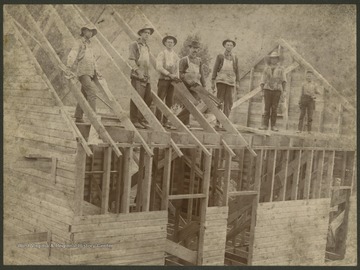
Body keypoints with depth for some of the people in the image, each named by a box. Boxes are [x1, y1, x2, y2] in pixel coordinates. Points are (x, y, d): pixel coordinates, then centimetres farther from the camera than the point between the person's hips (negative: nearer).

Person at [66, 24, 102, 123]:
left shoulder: (90, 44, 21)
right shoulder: (79, 42, -2)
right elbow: (72, 55, -15)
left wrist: (96, 71, 19)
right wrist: (69, 68, -28)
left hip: (90, 73, 8)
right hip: (83, 72, -8)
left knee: (84, 96, 8)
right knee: (92, 93, -19)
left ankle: (78, 117, 14)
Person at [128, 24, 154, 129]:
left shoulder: (147, 47, 23)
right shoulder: (134, 45, -1)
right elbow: (131, 60, -10)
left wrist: (147, 74, 17)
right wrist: (138, 71, -21)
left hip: (146, 76, 8)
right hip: (137, 76, -8)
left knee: (148, 98, 5)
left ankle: (142, 119, 14)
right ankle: (134, 120, -5)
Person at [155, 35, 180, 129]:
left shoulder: (176, 56, 13)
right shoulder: (161, 54, -2)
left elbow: (177, 68, 15)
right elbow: (159, 67, -12)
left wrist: (177, 77, -3)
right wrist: (169, 74, -19)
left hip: (172, 81, 5)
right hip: (163, 80, -5)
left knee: (169, 101, 4)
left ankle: (165, 121, 9)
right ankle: (158, 120, -2)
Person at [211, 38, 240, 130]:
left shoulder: (235, 58, 16)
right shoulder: (220, 56, 9)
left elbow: (236, 71, 17)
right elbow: (215, 69, 6)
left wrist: (237, 83, 9)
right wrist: (212, 82, -1)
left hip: (231, 81, 2)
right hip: (221, 80, -2)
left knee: (229, 102, -4)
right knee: (219, 100, -6)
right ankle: (218, 122, -6)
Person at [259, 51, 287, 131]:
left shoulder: (281, 68, 9)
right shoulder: (267, 68, 12)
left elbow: (284, 80, 3)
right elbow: (262, 80, 11)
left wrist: (284, 91, -7)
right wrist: (262, 91, 2)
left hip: (277, 90, -1)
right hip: (267, 89, 1)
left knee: (274, 108, -4)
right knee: (267, 108, -3)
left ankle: (273, 126, -1)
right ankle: (265, 125, -4)